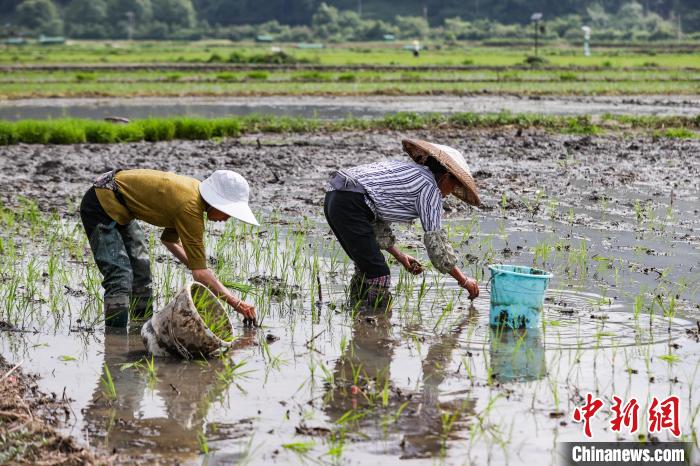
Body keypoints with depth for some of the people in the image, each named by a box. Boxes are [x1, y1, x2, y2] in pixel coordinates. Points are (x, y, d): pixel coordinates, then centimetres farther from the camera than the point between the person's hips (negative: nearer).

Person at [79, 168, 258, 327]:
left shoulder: (194, 190, 0)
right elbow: (199, 273, -27)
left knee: (141, 270, 15)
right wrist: (236, 303, -26)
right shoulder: (190, 208, -28)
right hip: (100, 206, -10)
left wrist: (198, 268, 2)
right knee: (120, 278, -19)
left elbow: (170, 239, 13)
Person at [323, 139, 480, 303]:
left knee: (366, 267, 22)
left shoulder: (405, 168, 27)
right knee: (379, 275, -5)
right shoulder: (430, 187, 0)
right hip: (351, 207, -10)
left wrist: (400, 257, 26)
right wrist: (464, 281, 6)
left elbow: (378, 219, 29)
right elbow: (436, 242, -2)